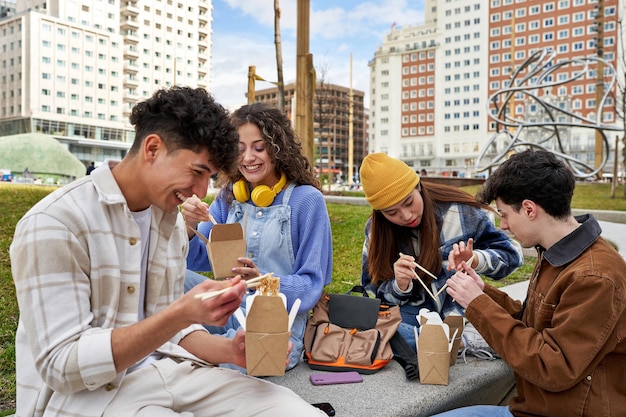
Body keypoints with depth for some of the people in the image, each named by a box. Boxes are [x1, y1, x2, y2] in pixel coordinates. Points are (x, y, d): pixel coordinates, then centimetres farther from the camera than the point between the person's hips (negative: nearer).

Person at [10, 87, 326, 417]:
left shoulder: (171, 222, 6)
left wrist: (229, 350, -8)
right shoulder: (55, 222, -15)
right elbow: (62, 366, -18)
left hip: (163, 371, 7)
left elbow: (167, 328, 12)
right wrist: (182, 313, -28)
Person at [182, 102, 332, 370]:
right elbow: (198, 260, 5)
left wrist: (261, 280, -26)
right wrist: (189, 227, -16)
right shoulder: (229, 196, 8)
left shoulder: (306, 199, -8)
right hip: (228, 309, 5)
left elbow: (311, 284, -8)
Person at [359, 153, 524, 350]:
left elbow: (511, 254, 1)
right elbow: (373, 292, 4)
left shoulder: (461, 212, -6)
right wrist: (399, 286, -19)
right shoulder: (376, 230, 1)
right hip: (410, 316, 2)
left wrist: (476, 260, -21)